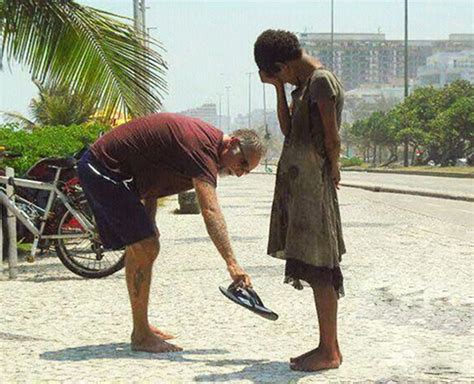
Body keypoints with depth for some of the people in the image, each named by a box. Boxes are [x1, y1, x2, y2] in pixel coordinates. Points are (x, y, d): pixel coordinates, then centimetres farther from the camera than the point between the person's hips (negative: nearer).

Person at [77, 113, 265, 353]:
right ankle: (141, 337, -7)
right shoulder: (202, 146, -23)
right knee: (146, 249, -13)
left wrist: (148, 224, 9)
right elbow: (210, 212, -34)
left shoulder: (204, 138, 9)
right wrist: (232, 263, -40)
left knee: (140, 248, 17)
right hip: (103, 170, -11)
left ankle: (141, 328, 27)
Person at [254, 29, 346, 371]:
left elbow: (333, 139, -15)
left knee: (318, 268, -7)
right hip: (298, 186, 10)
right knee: (316, 269, 10)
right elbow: (288, 129, 16)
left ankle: (330, 351, -2)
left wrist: (332, 171, -2)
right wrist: (279, 88, 11)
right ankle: (327, 346, 16)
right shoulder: (305, 83, 17)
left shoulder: (322, 81, -13)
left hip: (313, 187, -10)